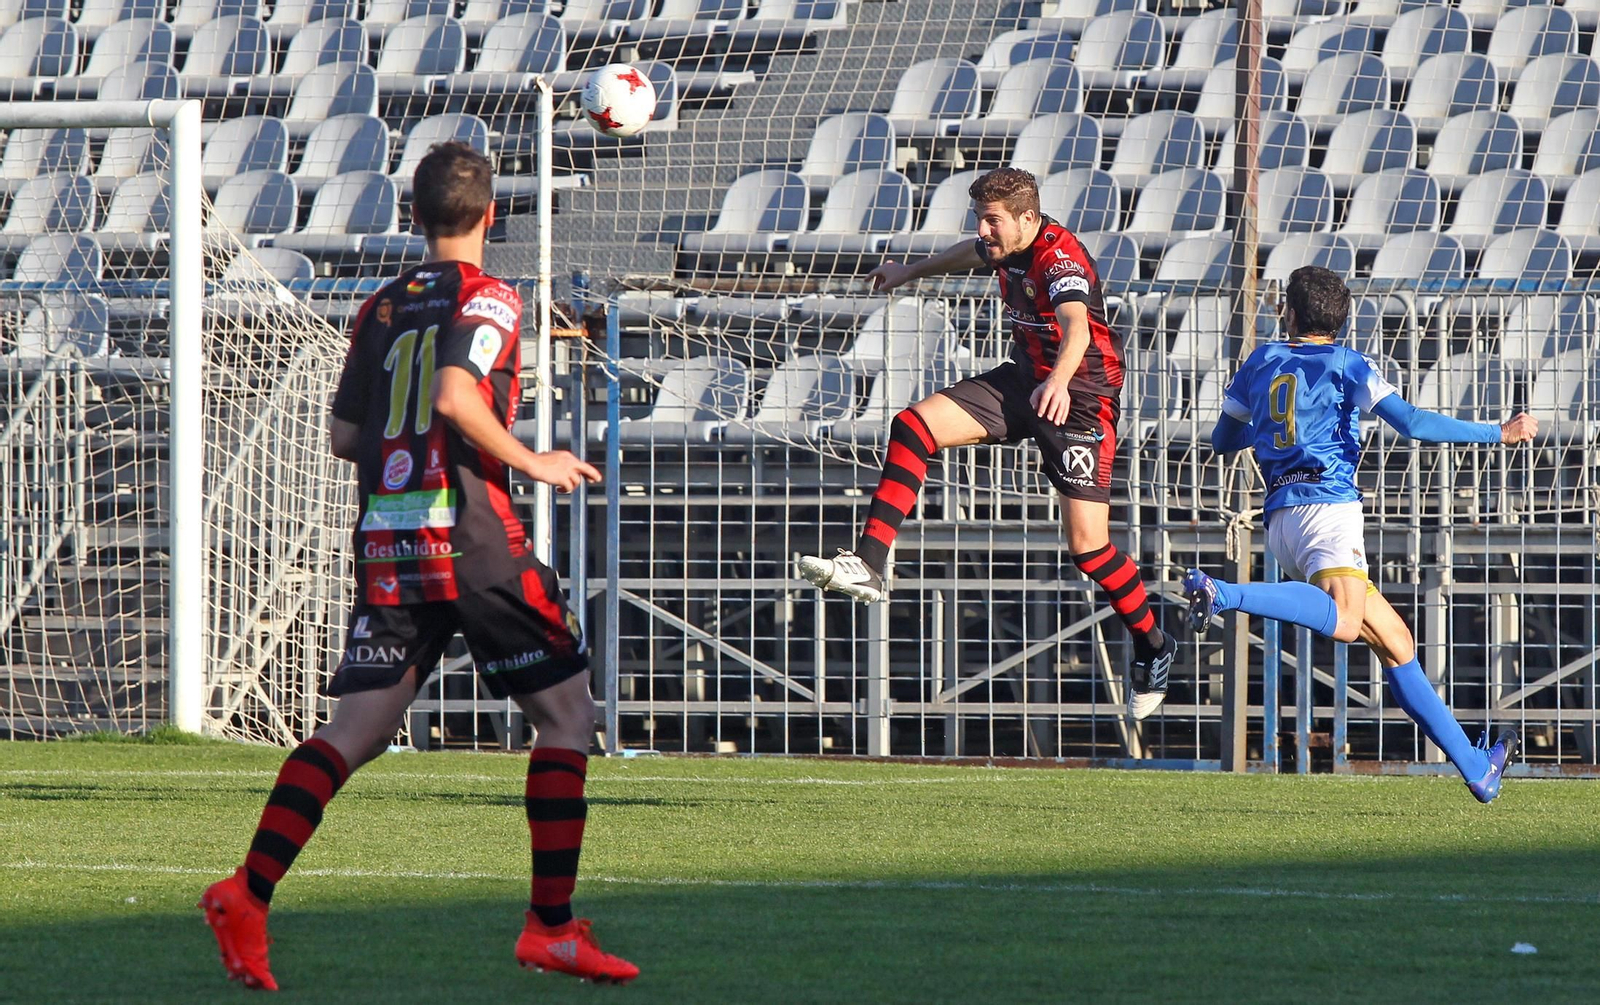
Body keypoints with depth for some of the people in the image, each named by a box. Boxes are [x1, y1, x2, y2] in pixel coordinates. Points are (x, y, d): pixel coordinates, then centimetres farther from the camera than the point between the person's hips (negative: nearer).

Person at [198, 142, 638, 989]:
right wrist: (530, 463, -9)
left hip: (384, 544, 6)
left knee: (355, 730, 2)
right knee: (566, 714, 7)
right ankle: (551, 926, 3)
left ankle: (249, 894, -16)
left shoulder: (382, 309, 14)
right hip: (469, 537, -6)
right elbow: (458, 397, -19)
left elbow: (345, 435, 14)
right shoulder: (486, 299, -3)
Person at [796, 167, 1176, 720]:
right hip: (1023, 379, 8)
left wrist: (1058, 382, -65)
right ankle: (867, 566, -9)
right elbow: (970, 254, 26)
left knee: (1087, 541, -12)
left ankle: (1152, 644, 11)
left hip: (1082, 397, -8)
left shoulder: (1061, 260, -25)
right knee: (914, 425, -7)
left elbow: (1077, 327, -45)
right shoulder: (1006, 246, 0)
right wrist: (909, 272, 44)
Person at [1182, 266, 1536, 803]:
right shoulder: (1346, 364, 7)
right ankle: (1223, 593, -44)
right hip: (1328, 503, -7)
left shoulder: (1261, 362, 21)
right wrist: (1499, 433, 4)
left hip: (1281, 517, 7)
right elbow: (1412, 423, -4)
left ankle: (1476, 767, 10)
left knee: (1394, 639, 10)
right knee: (1345, 620, -34)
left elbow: (1222, 440, 31)